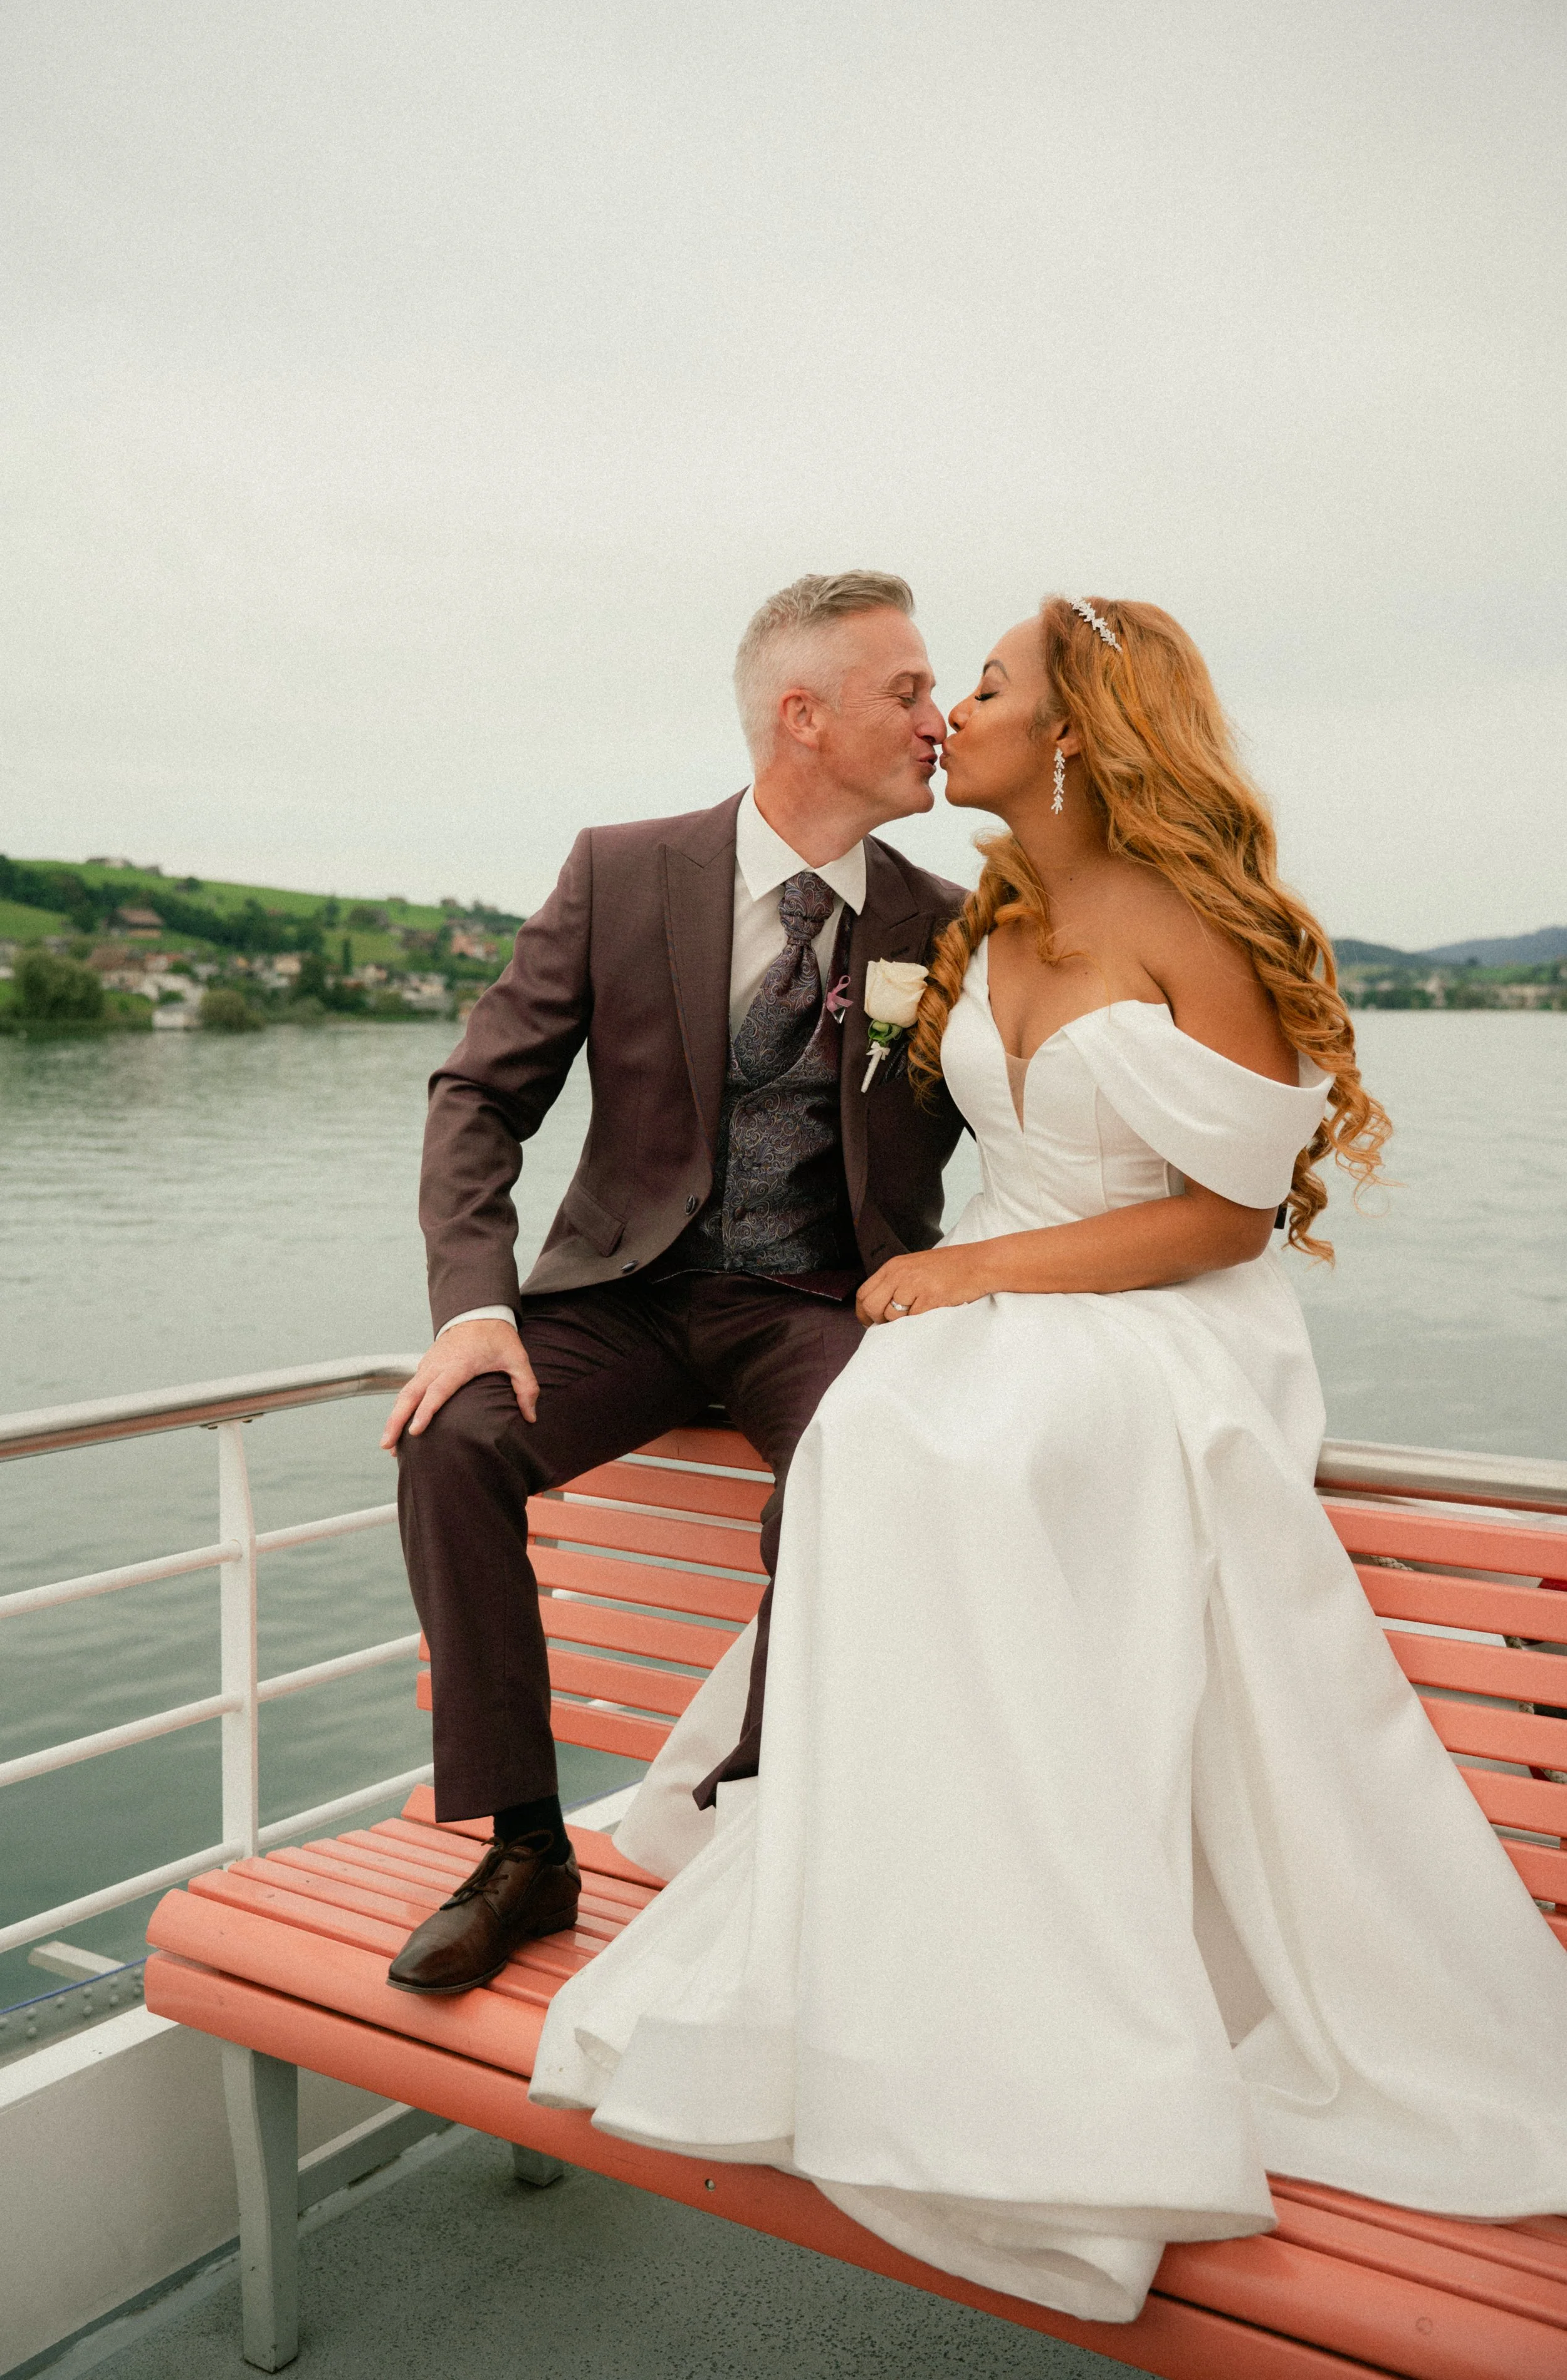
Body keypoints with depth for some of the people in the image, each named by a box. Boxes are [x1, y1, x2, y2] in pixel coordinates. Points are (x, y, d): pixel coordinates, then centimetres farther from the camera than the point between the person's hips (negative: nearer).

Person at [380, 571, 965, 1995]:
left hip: (820, 1307, 0)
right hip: (629, 1290, 1)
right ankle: (525, 1851, -9)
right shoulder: (622, 874, -2)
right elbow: (482, 1095, -3)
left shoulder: (946, 929, 1)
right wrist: (475, 1306, -18)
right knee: (453, 1441, -25)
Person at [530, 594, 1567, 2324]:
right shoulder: (988, 929, 13)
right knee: (890, 1445, -25)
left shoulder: (1192, 921, -9)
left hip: (1165, 1343, -6)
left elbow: (1237, 1207, -12)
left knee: (943, 1448, -32)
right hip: (998, 1324, 6)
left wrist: (985, 1270, -15)